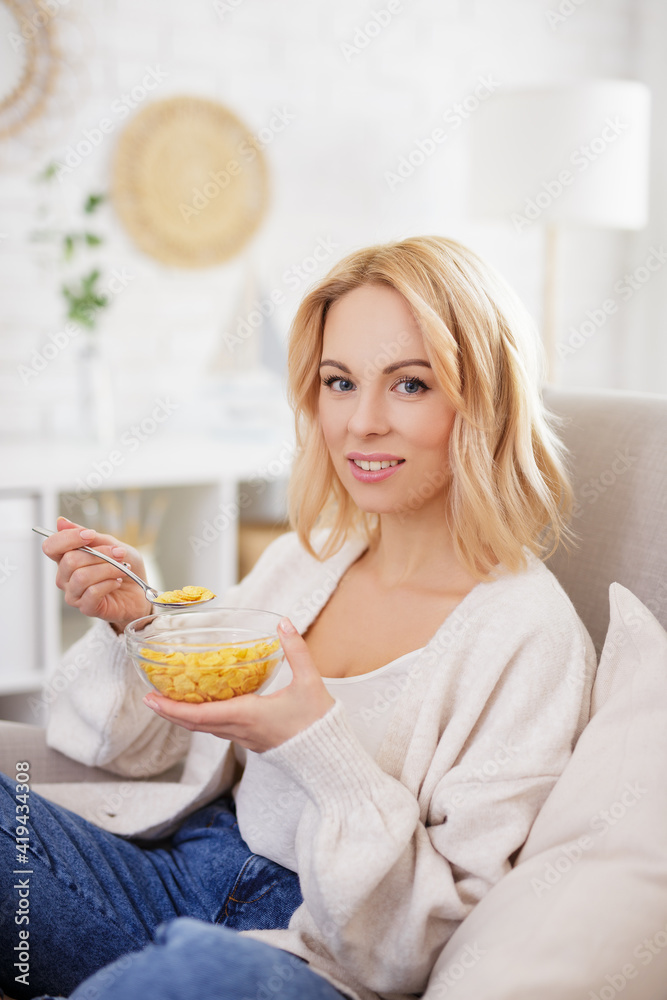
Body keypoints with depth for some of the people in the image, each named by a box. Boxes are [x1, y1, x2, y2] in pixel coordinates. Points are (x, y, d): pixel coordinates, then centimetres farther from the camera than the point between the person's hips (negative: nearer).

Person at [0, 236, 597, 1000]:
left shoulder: (531, 635, -11)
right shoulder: (302, 559, 8)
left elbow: (453, 928, -12)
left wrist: (320, 748, -24)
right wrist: (129, 625, -3)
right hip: (186, 874, 5)